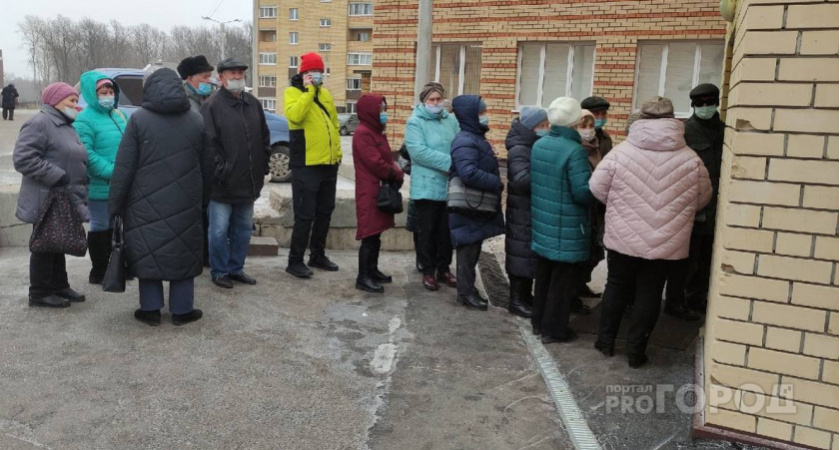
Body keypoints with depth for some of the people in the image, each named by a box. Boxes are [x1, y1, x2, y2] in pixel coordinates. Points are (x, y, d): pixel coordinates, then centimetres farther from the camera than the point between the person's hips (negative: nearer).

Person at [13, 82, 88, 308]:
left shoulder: (66, 126, 17)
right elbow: (23, 158, -22)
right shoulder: (40, 123, -14)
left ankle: (59, 286, 27)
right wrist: (56, 176, -23)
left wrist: (80, 193, 16)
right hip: (46, 200, -9)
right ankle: (40, 293, 10)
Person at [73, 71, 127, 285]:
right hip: (100, 186, -7)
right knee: (101, 227, 3)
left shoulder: (118, 115, 12)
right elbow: (86, 154, -22)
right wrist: (111, 171, -24)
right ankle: (98, 272, 15)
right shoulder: (85, 119, -13)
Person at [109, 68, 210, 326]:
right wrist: (200, 197, 17)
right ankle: (182, 310, 15)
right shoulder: (197, 121, 5)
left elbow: (124, 166, -6)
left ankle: (150, 310, 15)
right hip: (185, 203, 2)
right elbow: (207, 167, 8)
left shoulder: (138, 119, -4)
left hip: (147, 202, -2)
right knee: (183, 253, 9)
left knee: (148, 253, 9)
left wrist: (115, 204, -1)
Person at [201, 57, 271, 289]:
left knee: (243, 228, 15)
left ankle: (236, 268, 28)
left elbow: (264, 138, 16)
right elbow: (209, 143, -13)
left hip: (248, 182, 6)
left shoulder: (253, 104, 11)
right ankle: (219, 271, 18)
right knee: (219, 230, 2)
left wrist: (264, 168, 11)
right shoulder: (211, 105, -8)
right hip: (222, 183, -6)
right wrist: (220, 171, -17)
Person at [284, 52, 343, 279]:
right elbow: (294, 115, -26)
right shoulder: (293, 92, -5)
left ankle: (317, 255, 26)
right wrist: (308, 90, -20)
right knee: (305, 215, -6)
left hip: (328, 164, 7)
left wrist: (337, 151, 16)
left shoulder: (325, 93, 16)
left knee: (325, 212, 14)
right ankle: (295, 261, 5)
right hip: (306, 165, -7)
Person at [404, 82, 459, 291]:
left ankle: (443, 269, 27)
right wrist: (449, 162, -22)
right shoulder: (415, 122, -6)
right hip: (426, 187, -4)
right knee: (427, 231, 6)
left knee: (447, 230, 13)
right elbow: (419, 151, -19)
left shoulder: (451, 120, 8)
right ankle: (428, 271, 19)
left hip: (450, 186, 5)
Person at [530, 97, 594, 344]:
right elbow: (583, 192, -23)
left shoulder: (538, 145, 3)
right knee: (562, 278, 6)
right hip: (567, 227, -7)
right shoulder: (575, 150, -21)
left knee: (543, 274, 19)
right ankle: (554, 328, 15)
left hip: (542, 222, 7)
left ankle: (539, 321, 30)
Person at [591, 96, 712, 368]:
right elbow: (703, 198, 7)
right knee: (649, 294, 11)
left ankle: (606, 341, 28)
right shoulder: (690, 159, -5)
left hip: (623, 238, 0)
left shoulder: (621, 152, -9)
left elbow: (597, 187, -4)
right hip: (666, 243, 0)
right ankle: (635, 351, 20)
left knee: (617, 287, 17)